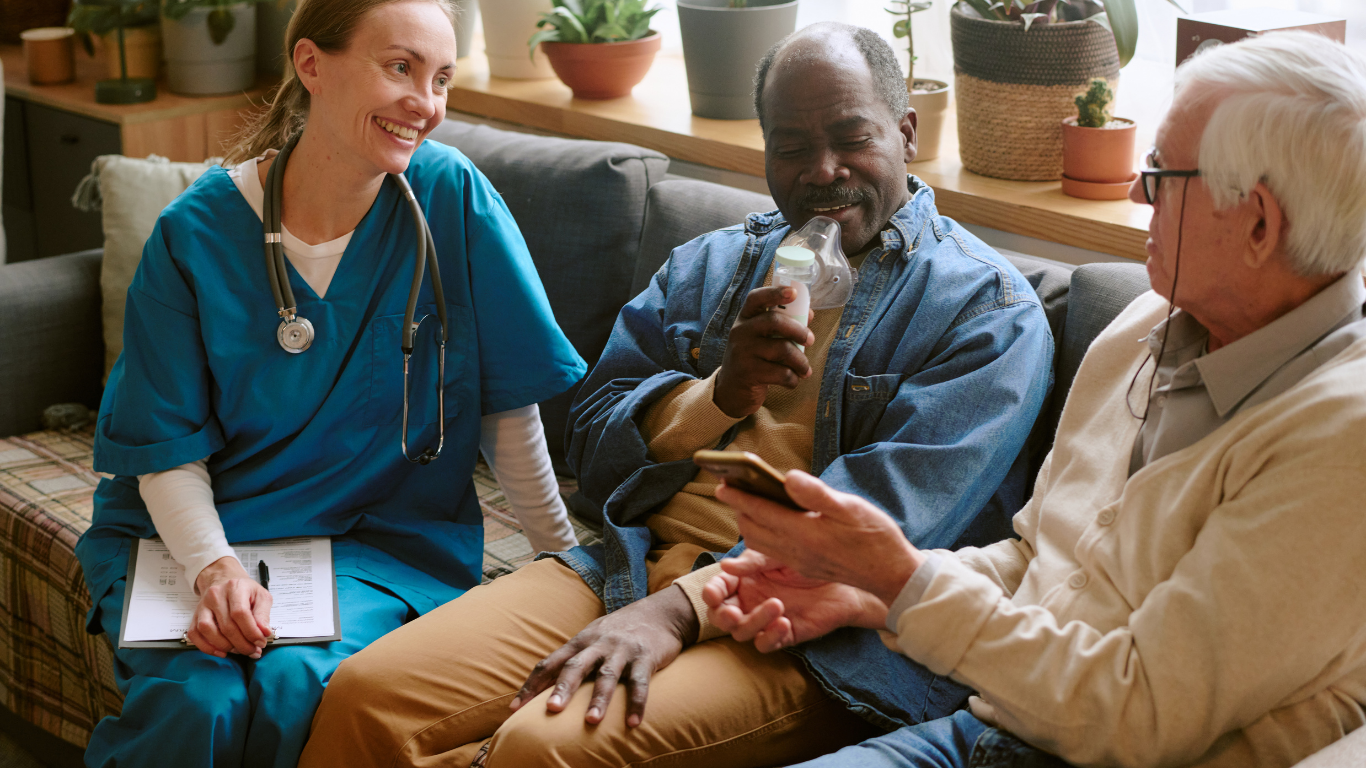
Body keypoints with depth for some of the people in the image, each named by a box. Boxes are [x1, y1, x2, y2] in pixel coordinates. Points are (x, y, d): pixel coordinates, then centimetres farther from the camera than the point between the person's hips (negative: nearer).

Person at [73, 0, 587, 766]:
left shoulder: (453, 195, -8)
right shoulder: (196, 233, -7)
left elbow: (507, 403, -1)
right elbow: (168, 450, -5)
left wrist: (568, 559, 0)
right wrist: (214, 566, -23)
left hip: (382, 536, 0)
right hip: (203, 529, 0)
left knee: (302, 686, -29)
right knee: (199, 703, -29)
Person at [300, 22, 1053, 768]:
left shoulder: (984, 308, 0)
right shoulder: (709, 264, 19)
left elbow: (887, 521, -13)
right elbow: (596, 447, 15)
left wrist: (678, 609, -22)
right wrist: (720, 393, -6)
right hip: (637, 562, 5)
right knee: (365, 697, -16)